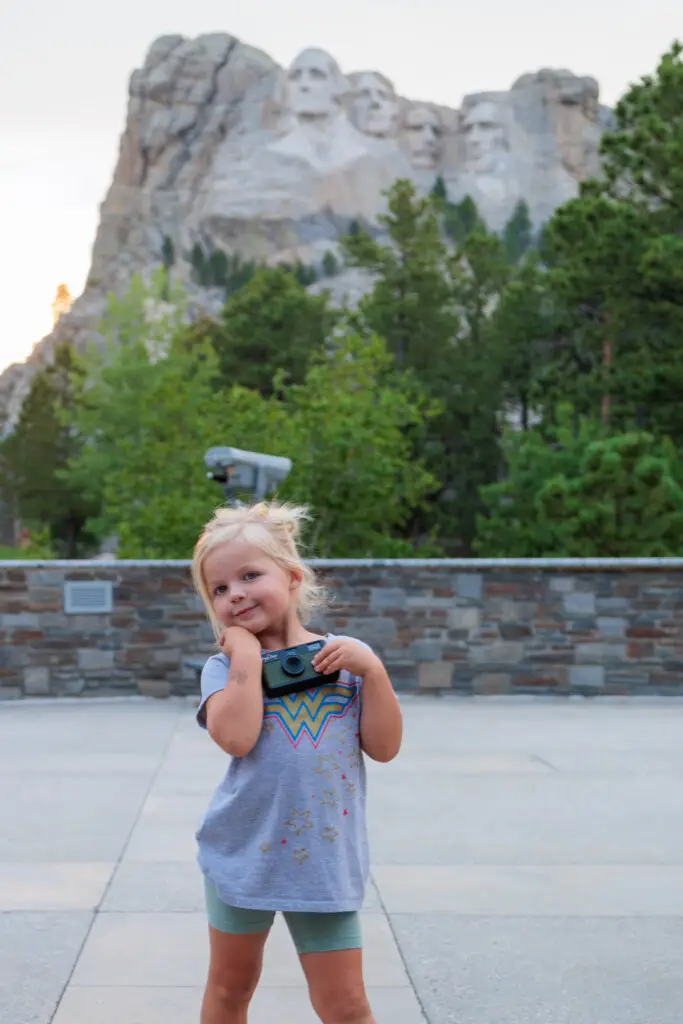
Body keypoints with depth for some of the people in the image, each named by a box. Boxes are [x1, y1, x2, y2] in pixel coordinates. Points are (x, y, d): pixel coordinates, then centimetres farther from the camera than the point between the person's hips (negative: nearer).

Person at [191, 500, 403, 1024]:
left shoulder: (344, 655, -1)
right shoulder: (226, 665, -4)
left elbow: (384, 747, -5)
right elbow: (236, 737, -24)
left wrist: (372, 669, -15)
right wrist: (247, 653, -18)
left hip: (326, 860, 0)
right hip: (243, 852, 1)